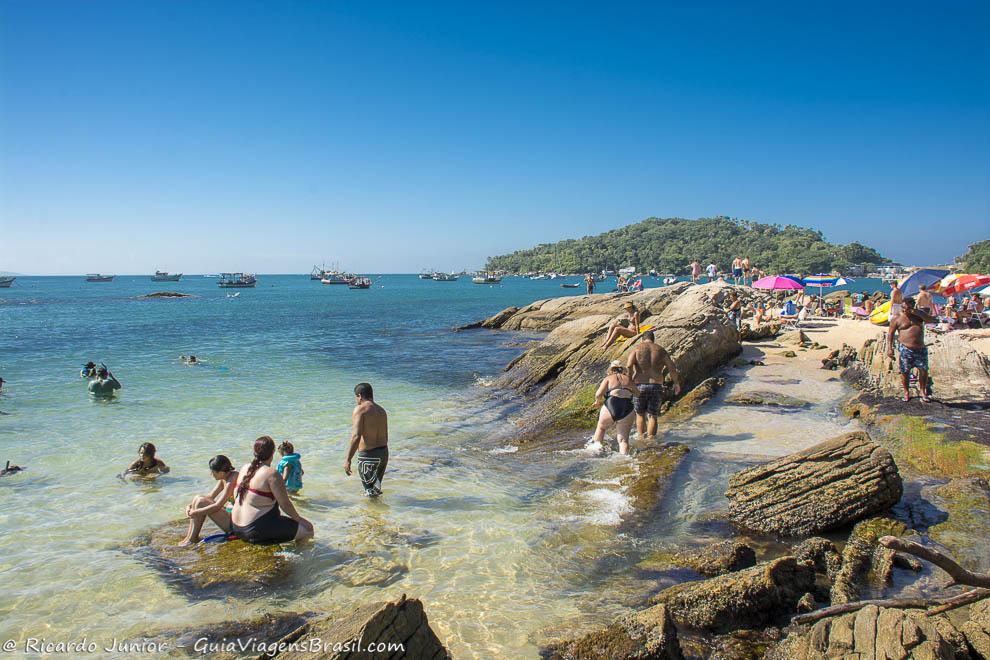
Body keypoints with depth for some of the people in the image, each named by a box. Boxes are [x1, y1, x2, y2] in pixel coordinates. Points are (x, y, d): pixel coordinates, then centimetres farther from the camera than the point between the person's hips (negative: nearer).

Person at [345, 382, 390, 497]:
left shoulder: (360, 409, -12)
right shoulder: (382, 411, 11)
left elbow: (356, 436, -21)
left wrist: (348, 459, -19)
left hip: (368, 456, -7)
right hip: (384, 453, 7)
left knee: (370, 493, 4)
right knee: (376, 489, 24)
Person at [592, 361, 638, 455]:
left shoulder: (608, 378, 8)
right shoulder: (629, 379, 18)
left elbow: (598, 395, -3)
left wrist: (598, 401, 17)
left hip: (611, 407, -2)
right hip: (628, 410, 2)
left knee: (601, 427, 27)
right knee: (623, 439, 8)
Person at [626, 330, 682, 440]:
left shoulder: (637, 349, 3)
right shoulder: (661, 350, 8)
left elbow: (628, 366, -13)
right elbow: (672, 368, 5)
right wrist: (676, 383, 20)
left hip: (640, 386, -1)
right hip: (656, 386, 1)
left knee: (640, 414, 16)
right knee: (652, 416, 8)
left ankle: (641, 438, 12)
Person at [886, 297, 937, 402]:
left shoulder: (919, 314, 9)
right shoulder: (897, 318, 0)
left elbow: (933, 320, -2)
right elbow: (890, 333, 1)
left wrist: (918, 313, -13)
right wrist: (889, 348, -8)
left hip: (921, 349, 2)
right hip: (905, 349, -2)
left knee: (924, 370, 0)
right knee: (905, 371, 1)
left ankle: (923, 391, 16)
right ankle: (906, 392, 18)